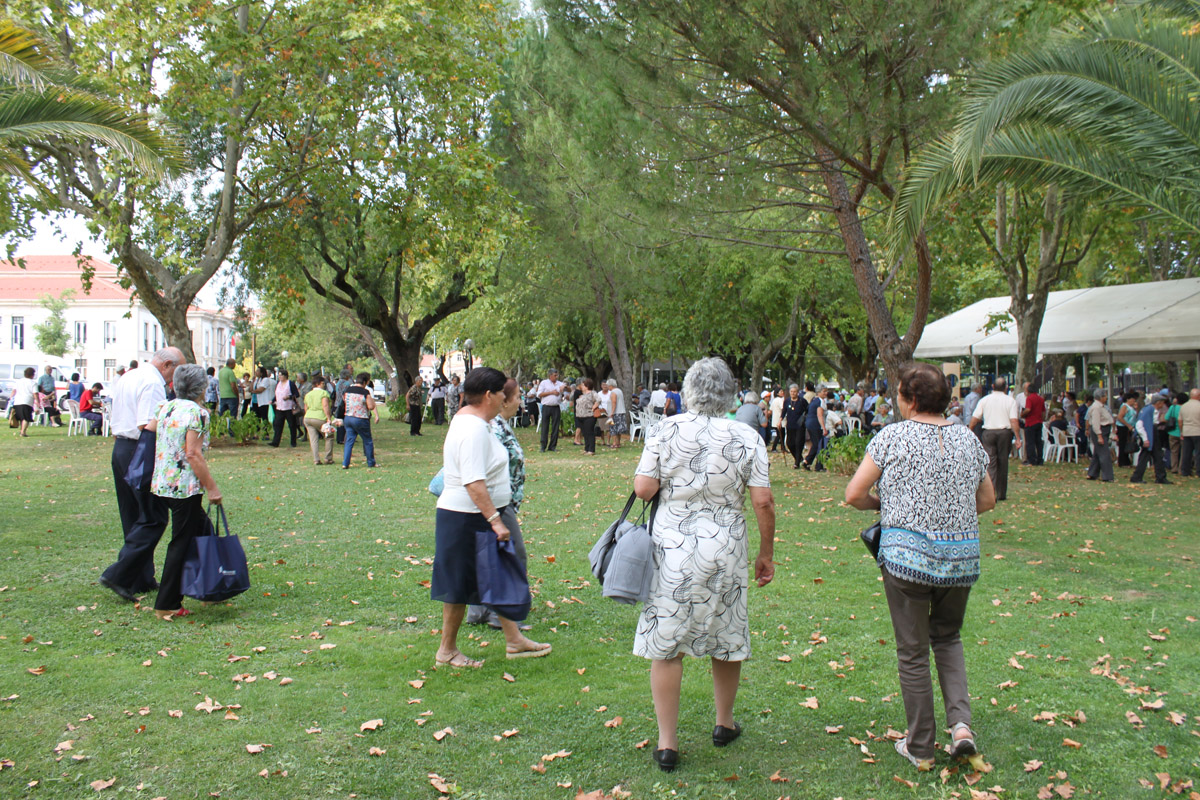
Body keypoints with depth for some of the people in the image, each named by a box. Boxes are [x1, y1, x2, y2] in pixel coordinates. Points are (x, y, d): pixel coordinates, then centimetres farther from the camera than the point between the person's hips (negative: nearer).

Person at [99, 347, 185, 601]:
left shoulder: (127, 378, 17)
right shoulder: (153, 383, -14)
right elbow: (147, 426, -22)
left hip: (120, 449, 10)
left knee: (133, 519, 13)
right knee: (153, 518, -5)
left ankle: (141, 579, 18)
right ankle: (118, 575, -8)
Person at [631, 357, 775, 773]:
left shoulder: (665, 430, -3)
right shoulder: (746, 437, -2)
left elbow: (643, 488, -7)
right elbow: (763, 502, -4)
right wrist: (766, 554, 6)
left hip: (671, 547, -1)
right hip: (724, 549, 1)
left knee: (665, 645, 6)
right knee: (727, 640, 18)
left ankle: (667, 743, 10)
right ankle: (725, 723, 36)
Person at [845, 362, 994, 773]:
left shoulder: (893, 436, -7)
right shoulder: (968, 439, 6)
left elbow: (854, 495, -7)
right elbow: (987, 500, 15)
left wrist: (883, 503, 11)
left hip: (907, 553, -4)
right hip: (962, 556, 4)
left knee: (913, 652, 7)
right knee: (948, 637, 24)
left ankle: (920, 748, 17)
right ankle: (961, 722, 6)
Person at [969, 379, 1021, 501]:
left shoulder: (984, 400, 5)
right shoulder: (1010, 401, 1)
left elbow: (974, 419, 1)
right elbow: (1014, 422, -7)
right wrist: (1018, 438, -5)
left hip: (988, 432, 0)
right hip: (1005, 432, 0)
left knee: (990, 462, -3)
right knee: (1002, 462, 10)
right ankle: (1001, 494, 19)